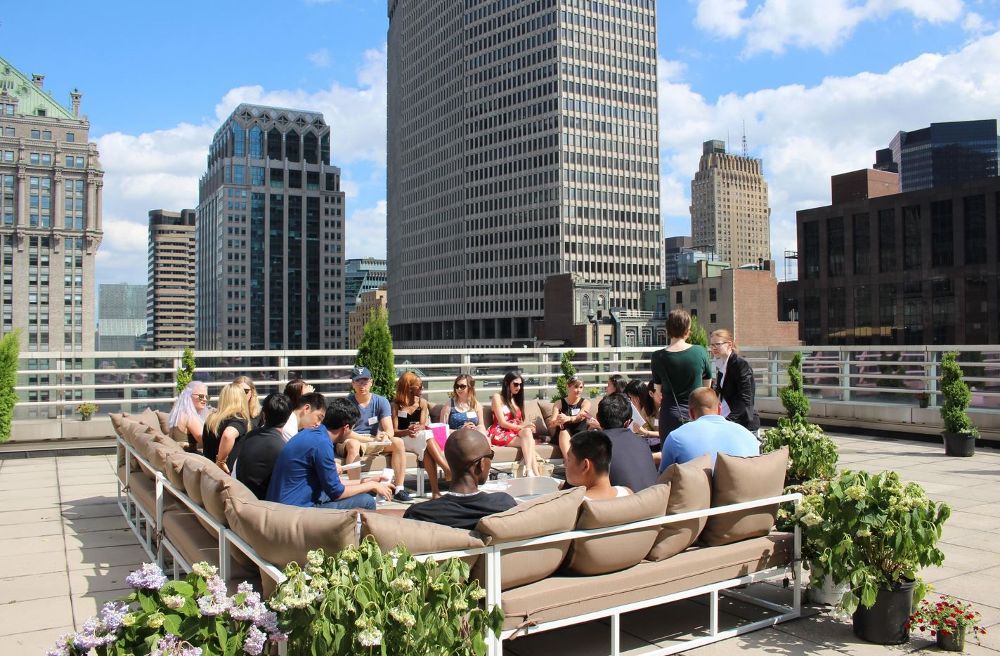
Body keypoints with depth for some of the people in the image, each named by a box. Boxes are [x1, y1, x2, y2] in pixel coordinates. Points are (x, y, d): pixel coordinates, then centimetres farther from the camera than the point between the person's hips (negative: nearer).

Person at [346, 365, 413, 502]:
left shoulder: (381, 401, 1)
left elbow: (389, 430, -8)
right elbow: (346, 433, -18)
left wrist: (385, 435, -34)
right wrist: (372, 438, -26)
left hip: (373, 442, 4)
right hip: (350, 442, -4)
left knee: (398, 442, -21)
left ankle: (399, 489, -20)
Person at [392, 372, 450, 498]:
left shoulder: (422, 402, 10)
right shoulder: (396, 405, -1)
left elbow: (423, 425, 1)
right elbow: (394, 431, -7)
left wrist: (417, 428, -23)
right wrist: (407, 431, -28)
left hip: (421, 439, 3)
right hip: (403, 440, -3)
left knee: (426, 450, -35)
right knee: (427, 436, -34)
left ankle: (435, 490, -44)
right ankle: (449, 470, -41)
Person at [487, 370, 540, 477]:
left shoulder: (517, 400, 24)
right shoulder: (498, 397, 2)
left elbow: (520, 422, 16)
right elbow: (502, 422, -7)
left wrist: (527, 426, -8)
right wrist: (521, 427, -19)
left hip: (516, 433, 5)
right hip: (500, 433, -5)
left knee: (527, 431, -32)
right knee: (529, 441, -30)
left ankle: (530, 470, -44)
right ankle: (535, 473, -41)